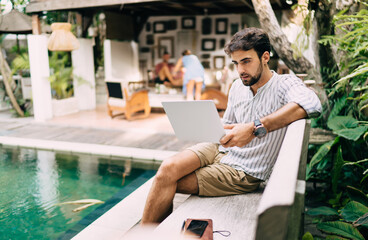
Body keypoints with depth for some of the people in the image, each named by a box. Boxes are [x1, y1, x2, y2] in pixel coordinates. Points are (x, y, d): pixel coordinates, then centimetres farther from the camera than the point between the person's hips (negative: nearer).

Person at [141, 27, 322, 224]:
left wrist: (255, 128, -42)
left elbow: (312, 104, -36)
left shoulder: (285, 84, -12)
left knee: (167, 181, -16)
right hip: (220, 150, 6)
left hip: (243, 171, -6)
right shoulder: (237, 86, 10)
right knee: (168, 167, -22)